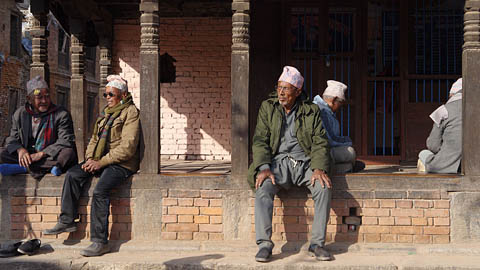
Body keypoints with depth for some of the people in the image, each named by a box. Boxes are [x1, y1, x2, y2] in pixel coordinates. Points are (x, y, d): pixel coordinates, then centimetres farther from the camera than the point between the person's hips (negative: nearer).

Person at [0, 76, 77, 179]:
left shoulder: (62, 114, -1)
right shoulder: (20, 114, 10)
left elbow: (66, 141, -12)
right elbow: (12, 138, 10)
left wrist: (42, 154, -24)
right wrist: (20, 150, -16)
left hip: (51, 157, -3)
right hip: (26, 157, 3)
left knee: (69, 153, -34)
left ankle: (21, 168, -31)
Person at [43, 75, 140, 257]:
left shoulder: (130, 112, -8)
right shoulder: (106, 114, 20)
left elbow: (127, 148, -17)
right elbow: (95, 139, 22)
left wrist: (100, 162, -18)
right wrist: (90, 158, 1)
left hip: (122, 163, -8)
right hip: (101, 161, 8)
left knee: (100, 191, -28)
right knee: (73, 174, -10)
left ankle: (100, 242, -22)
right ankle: (67, 221, -3)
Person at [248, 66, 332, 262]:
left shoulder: (311, 111, 8)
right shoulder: (267, 108, 8)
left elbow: (320, 143, 2)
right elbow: (260, 141, 0)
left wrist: (319, 168, -16)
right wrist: (264, 168, -17)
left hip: (304, 163, 1)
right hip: (278, 162, 0)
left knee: (324, 187, -27)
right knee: (262, 188, -30)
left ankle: (317, 243, -18)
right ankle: (264, 244, -26)